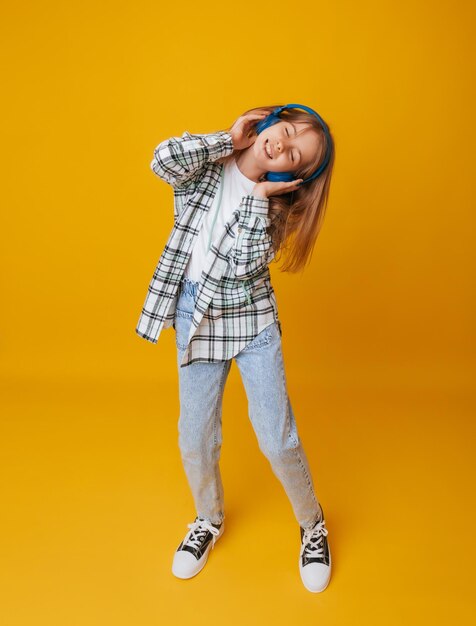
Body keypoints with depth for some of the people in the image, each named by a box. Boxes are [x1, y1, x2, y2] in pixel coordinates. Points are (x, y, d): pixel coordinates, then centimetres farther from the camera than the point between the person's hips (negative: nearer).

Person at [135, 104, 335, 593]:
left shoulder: (276, 204, -6)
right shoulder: (207, 166, -3)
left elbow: (242, 266, -20)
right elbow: (164, 160, -27)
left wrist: (259, 198, -19)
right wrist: (228, 139, -15)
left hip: (252, 319, -1)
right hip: (196, 317, 2)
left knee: (278, 439, 0)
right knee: (195, 439, 8)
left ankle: (312, 524, 29)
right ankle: (209, 520, 38)